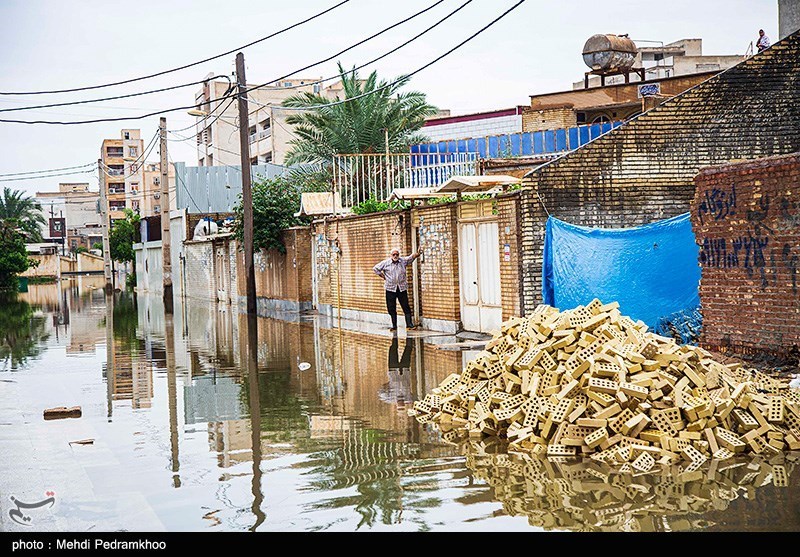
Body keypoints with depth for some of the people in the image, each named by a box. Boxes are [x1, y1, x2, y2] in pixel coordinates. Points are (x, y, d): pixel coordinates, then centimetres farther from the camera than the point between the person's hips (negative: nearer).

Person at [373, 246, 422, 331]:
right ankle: (394, 326, 13)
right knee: (391, 308, 4)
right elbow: (375, 268, 8)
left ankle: (409, 324, 3)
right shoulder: (386, 263, 2)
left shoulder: (403, 261, 4)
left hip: (402, 288, 0)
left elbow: (411, 257, -9)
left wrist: (417, 254, -30)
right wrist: (383, 276, 3)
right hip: (390, 288, 0)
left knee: (406, 307, -1)